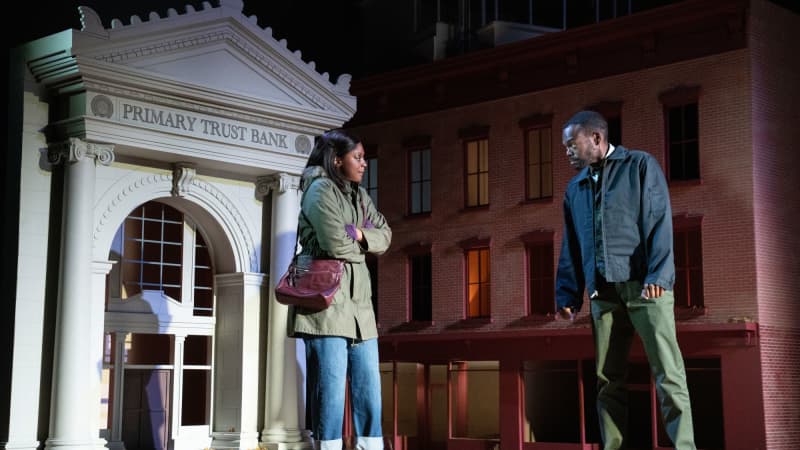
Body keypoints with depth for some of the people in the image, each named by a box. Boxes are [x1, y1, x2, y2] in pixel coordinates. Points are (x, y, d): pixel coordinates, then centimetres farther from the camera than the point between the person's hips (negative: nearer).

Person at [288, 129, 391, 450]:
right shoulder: (320, 189, -7)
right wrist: (361, 247, 3)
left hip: (359, 303, 8)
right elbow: (336, 245, -17)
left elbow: (385, 236, 13)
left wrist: (359, 235, -5)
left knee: (369, 393, 6)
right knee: (330, 391, -7)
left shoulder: (359, 195, 19)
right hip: (327, 301, -8)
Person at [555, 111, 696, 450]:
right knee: (608, 380, 4)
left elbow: (659, 221, -5)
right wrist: (568, 295, 13)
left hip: (644, 284, -5)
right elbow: (570, 247, 21)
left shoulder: (640, 166, 5)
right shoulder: (575, 188, 21)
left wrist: (657, 275, -17)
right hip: (603, 291, 5)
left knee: (668, 373, -8)